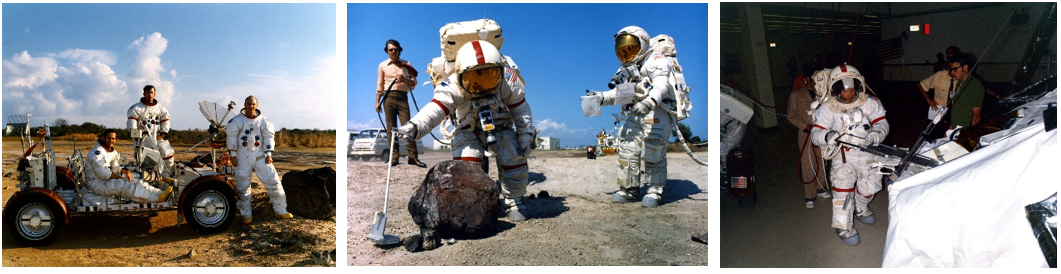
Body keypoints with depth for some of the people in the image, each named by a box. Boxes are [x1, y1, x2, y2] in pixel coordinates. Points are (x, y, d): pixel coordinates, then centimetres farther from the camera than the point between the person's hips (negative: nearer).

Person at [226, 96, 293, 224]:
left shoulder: (263, 121, 3)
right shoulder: (237, 120, -3)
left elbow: (268, 137, 7)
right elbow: (231, 137, -2)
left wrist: (268, 154, 0)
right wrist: (233, 155, -6)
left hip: (259, 156, 2)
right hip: (243, 158, -1)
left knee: (272, 181, -3)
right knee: (243, 187, 3)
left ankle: (280, 210, 8)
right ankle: (246, 215, 17)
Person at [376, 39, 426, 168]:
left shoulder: (406, 64, 10)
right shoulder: (383, 65, 11)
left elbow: (414, 82, 9)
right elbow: (380, 86, 12)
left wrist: (405, 80, -11)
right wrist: (377, 101, 7)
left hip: (402, 97, 0)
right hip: (389, 97, 1)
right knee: (391, 128, -1)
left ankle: (412, 157, -9)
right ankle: (394, 156, 1)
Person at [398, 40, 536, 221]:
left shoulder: (508, 81, -23)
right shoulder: (453, 87, -30)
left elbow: (521, 110, -11)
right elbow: (435, 109, -45)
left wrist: (526, 136, -14)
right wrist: (415, 127, -63)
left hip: (501, 127, 1)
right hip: (469, 130, -1)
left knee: (514, 159, -15)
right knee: (466, 162, -22)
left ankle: (514, 202, 7)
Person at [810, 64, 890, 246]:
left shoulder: (869, 103, -1)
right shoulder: (828, 109, -7)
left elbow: (881, 123, -2)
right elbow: (815, 133, -11)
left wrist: (875, 135, -26)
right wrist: (826, 136, -35)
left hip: (867, 152, 3)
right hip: (843, 154, -3)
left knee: (869, 186, 10)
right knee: (843, 187, -17)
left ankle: (860, 208, 45)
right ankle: (843, 226, -4)